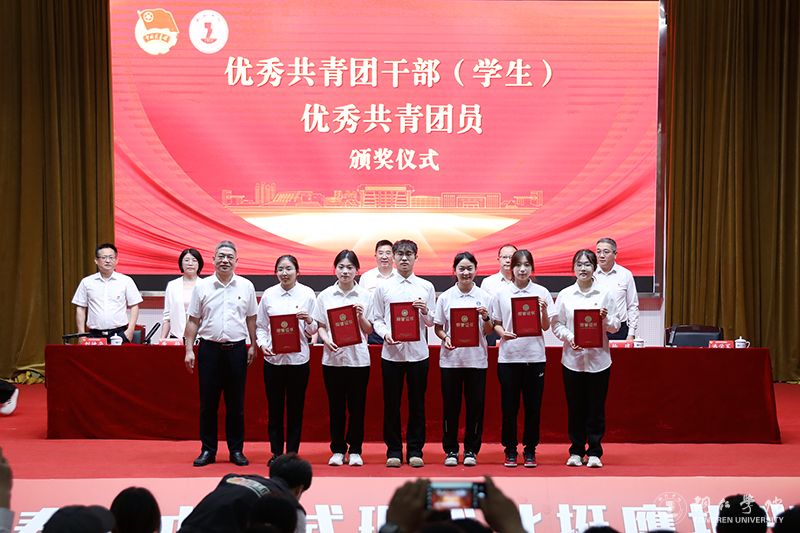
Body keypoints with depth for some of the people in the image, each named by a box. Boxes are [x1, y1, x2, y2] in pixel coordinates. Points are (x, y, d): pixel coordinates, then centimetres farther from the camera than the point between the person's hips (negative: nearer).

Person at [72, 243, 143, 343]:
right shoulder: (86, 282, 8)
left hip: (119, 334, -1)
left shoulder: (126, 281, 3)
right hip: (95, 335, 1)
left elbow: (134, 307, 5)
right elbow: (80, 309, 11)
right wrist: (81, 334, 4)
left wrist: (130, 330, -5)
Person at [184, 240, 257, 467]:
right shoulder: (202, 286, 3)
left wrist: (253, 346, 6)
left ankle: (236, 450, 14)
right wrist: (189, 350, 0)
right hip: (209, 348, 0)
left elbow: (251, 319, 11)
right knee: (208, 402, 3)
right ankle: (208, 450, 12)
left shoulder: (246, 286, 5)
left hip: (237, 349, 0)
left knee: (236, 403, 6)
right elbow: (193, 321, 5)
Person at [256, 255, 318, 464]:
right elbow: (260, 326, 9)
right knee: (274, 408, 5)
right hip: (273, 358, 1)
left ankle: (292, 453, 13)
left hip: (298, 358, -1)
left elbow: (314, 330, 5)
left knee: (295, 408, 5)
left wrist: (308, 320, -16)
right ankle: (276, 453, 15)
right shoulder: (268, 294, 4)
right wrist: (262, 344, -9)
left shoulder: (307, 294, 1)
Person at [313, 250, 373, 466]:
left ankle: (355, 450, 13)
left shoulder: (365, 296, 3)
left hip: (358, 357, -1)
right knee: (336, 405, 5)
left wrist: (361, 316, -14)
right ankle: (338, 450, 15)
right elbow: (320, 326, 8)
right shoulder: (325, 295, 5)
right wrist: (326, 341, -10)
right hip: (333, 357, 1)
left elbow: (369, 330, 5)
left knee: (357, 405, 3)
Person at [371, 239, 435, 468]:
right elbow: (377, 319, 6)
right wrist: (385, 334, -13)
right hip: (391, 352, 0)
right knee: (391, 403, 4)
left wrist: (425, 311, -12)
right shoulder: (383, 287, 6)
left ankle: (415, 451, 12)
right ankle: (393, 450, 12)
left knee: (417, 402, 4)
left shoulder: (426, 287, 7)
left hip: (418, 352, 0)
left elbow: (431, 322, 8)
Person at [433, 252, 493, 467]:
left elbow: (488, 331, 6)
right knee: (451, 405, 4)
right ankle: (450, 450, 15)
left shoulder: (484, 297, 3)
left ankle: (471, 450, 15)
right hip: (451, 358, 0)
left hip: (476, 358, 0)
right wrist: (445, 338, -12)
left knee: (475, 405, 4)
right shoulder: (445, 297, 3)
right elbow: (437, 327, 8)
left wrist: (486, 318, -14)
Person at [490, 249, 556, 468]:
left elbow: (546, 327, 3)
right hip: (509, 356, 0)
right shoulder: (501, 293, 3)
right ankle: (510, 450, 16)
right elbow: (496, 323, 9)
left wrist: (544, 311, -15)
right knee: (509, 405, 5)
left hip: (534, 355, 0)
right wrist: (503, 333, -11)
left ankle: (530, 450, 16)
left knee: (533, 405, 5)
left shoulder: (541, 292, 2)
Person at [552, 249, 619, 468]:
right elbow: (556, 324, 4)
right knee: (575, 406, 5)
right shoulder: (565, 295, 4)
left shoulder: (605, 294, 3)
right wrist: (569, 337, -13)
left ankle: (594, 452, 10)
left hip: (598, 359, 0)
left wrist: (606, 320, -16)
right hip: (572, 358, 0)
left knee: (596, 407, 2)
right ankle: (576, 451, 16)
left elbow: (616, 325, 5)